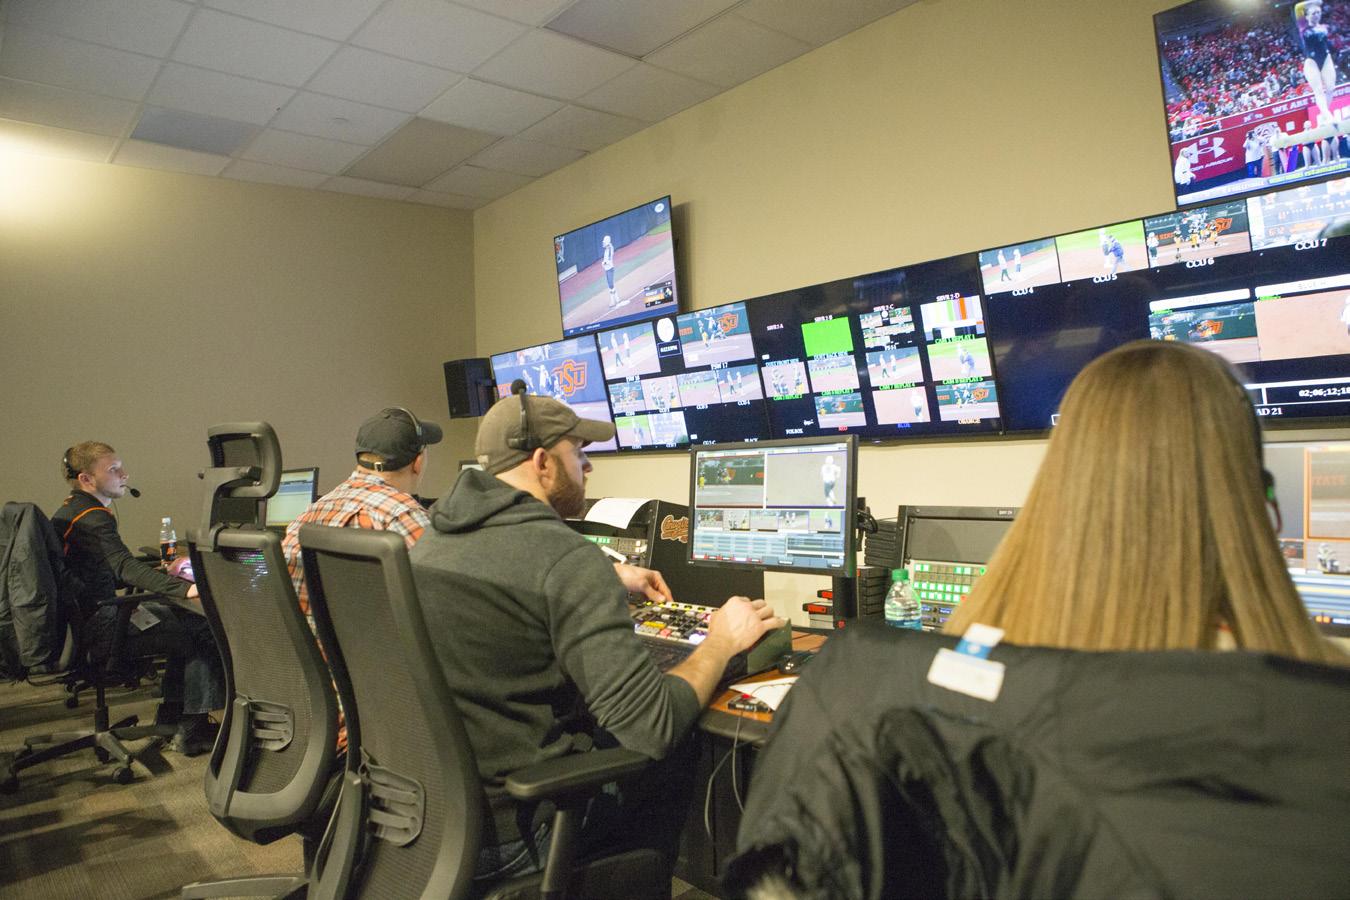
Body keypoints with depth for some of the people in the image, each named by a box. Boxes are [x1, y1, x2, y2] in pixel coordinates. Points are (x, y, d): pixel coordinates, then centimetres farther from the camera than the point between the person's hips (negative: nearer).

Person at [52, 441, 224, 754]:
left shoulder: (72, 512, 16)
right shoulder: (92, 519, -18)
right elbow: (125, 567, -35)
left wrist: (164, 575, 17)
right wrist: (184, 588, -45)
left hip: (85, 620, 11)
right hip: (95, 630, -11)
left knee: (185, 618, 15)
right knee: (204, 632, -12)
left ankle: (171, 714, 18)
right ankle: (191, 732, -5)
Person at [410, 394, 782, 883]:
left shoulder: (435, 536, 2)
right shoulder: (567, 557, -24)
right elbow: (653, 727, -25)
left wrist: (608, 582, 26)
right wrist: (721, 641, -9)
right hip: (508, 832, -7)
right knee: (677, 762, 13)